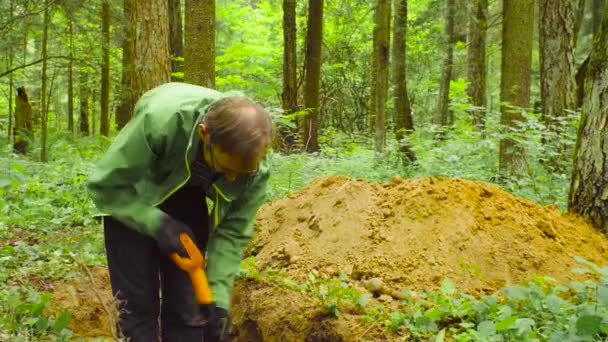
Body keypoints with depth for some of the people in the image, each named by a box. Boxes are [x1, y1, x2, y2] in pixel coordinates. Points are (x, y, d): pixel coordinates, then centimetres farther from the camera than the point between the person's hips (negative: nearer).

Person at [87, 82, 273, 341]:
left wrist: (218, 298, -22)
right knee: (138, 303, -5)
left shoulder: (253, 164, -28)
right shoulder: (159, 120, -40)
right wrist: (158, 224, -33)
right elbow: (103, 184, -25)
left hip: (186, 197, 3)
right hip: (129, 195, -2)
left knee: (187, 306, 1)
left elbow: (232, 231, -15)